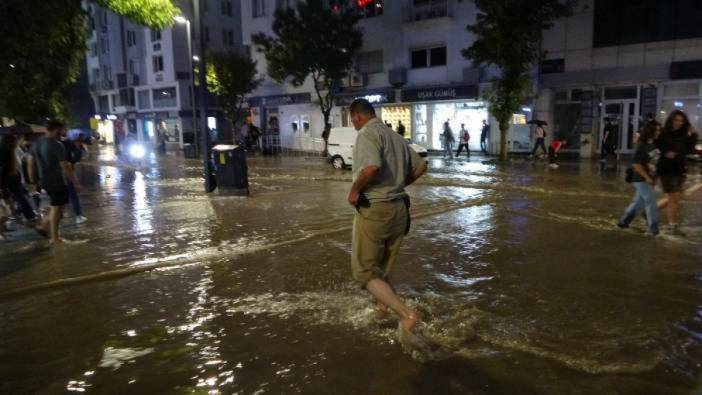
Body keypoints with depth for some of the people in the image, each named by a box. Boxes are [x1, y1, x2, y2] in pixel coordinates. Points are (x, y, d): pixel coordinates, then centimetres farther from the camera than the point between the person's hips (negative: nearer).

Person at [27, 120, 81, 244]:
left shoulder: (36, 144, 7)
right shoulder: (57, 145, -17)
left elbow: (31, 164, 11)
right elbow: (65, 167, -19)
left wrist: (32, 182, 17)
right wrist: (75, 183, -14)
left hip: (44, 181, 8)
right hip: (57, 181, -8)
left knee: (58, 205, 23)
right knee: (57, 207, 3)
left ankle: (44, 226, 20)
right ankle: (54, 237, 9)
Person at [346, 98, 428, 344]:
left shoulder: (367, 134, -12)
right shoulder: (395, 136, 15)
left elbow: (372, 167, -31)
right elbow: (421, 167, 20)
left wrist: (355, 190, -15)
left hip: (374, 209, -8)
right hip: (398, 209, 8)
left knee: (364, 271, 1)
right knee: (382, 271, 21)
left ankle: (406, 315, -11)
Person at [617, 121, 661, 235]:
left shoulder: (655, 145, 6)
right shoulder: (642, 146, -16)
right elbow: (636, 164, -20)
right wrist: (647, 177, -18)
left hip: (650, 180, 8)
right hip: (642, 180, -8)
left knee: (639, 202, 14)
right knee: (651, 203, -4)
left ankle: (623, 221, 26)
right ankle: (653, 228, 5)